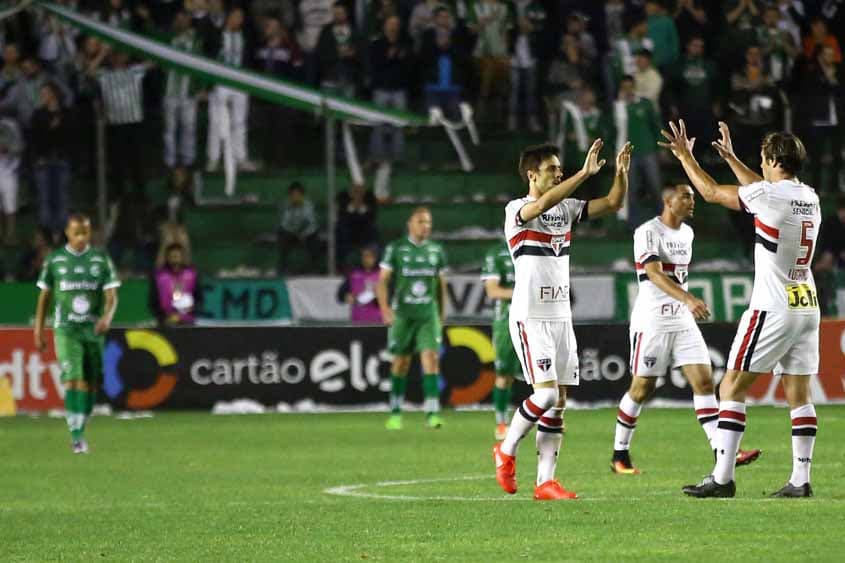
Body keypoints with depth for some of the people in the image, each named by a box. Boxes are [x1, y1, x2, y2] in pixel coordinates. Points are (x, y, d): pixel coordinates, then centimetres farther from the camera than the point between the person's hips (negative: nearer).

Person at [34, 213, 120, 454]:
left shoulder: (102, 260, 4)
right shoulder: (54, 260, 3)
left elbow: (111, 296, -1)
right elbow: (44, 297, 10)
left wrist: (107, 316, -22)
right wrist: (38, 331, 7)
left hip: (94, 329, 2)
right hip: (66, 329, -2)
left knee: (89, 384, 5)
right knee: (72, 379, -16)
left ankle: (81, 431, 21)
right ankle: (76, 437, -20)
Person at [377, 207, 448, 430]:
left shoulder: (436, 251, 8)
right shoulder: (396, 249, -2)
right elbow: (382, 281, -3)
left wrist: (441, 315, 16)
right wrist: (385, 309, -16)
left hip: (429, 314, 2)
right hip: (403, 314, -2)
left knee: (431, 357, -12)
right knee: (401, 362, 6)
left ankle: (432, 413, -16)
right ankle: (395, 413, 19)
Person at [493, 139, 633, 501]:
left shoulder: (566, 208, 12)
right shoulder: (516, 210, -9)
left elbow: (613, 203, 8)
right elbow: (543, 204, -31)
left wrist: (621, 173, -11)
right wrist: (585, 173, -36)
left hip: (561, 317, 7)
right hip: (530, 318, -7)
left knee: (559, 401, 2)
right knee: (546, 393, -16)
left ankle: (545, 481, 3)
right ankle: (506, 450, 8)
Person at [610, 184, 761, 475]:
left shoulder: (687, 232, 12)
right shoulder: (648, 232, -13)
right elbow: (654, 274, -27)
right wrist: (688, 300, -39)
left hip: (683, 321, 7)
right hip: (651, 322, -7)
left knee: (704, 381, -6)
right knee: (642, 388, 1)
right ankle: (619, 455, 16)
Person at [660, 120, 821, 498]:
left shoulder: (770, 195, -13)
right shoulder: (810, 198, 9)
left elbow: (711, 193, 0)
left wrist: (685, 156, 14)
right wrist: (730, 157, 38)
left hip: (773, 308, -7)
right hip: (807, 307, 7)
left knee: (732, 387, -1)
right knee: (798, 393, 7)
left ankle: (722, 478, -5)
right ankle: (801, 480, 3)